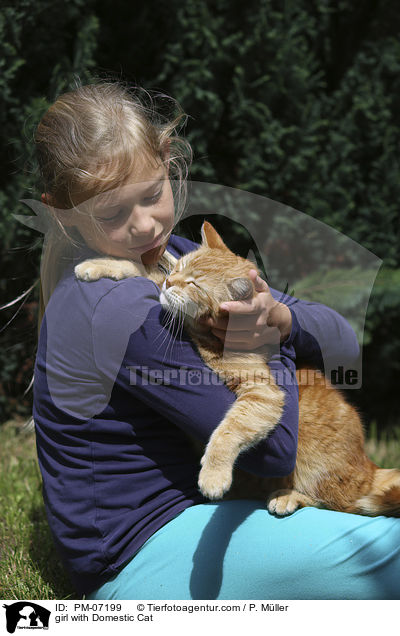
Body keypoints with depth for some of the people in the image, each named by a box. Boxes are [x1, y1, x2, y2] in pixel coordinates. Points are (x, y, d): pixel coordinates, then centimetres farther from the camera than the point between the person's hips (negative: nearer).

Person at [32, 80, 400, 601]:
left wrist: (280, 316, -22)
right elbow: (272, 450, -22)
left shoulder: (170, 255, 0)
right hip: (136, 563, -9)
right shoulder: (124, 309, -27)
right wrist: (275, 340, -9)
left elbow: (345, 343, -1)